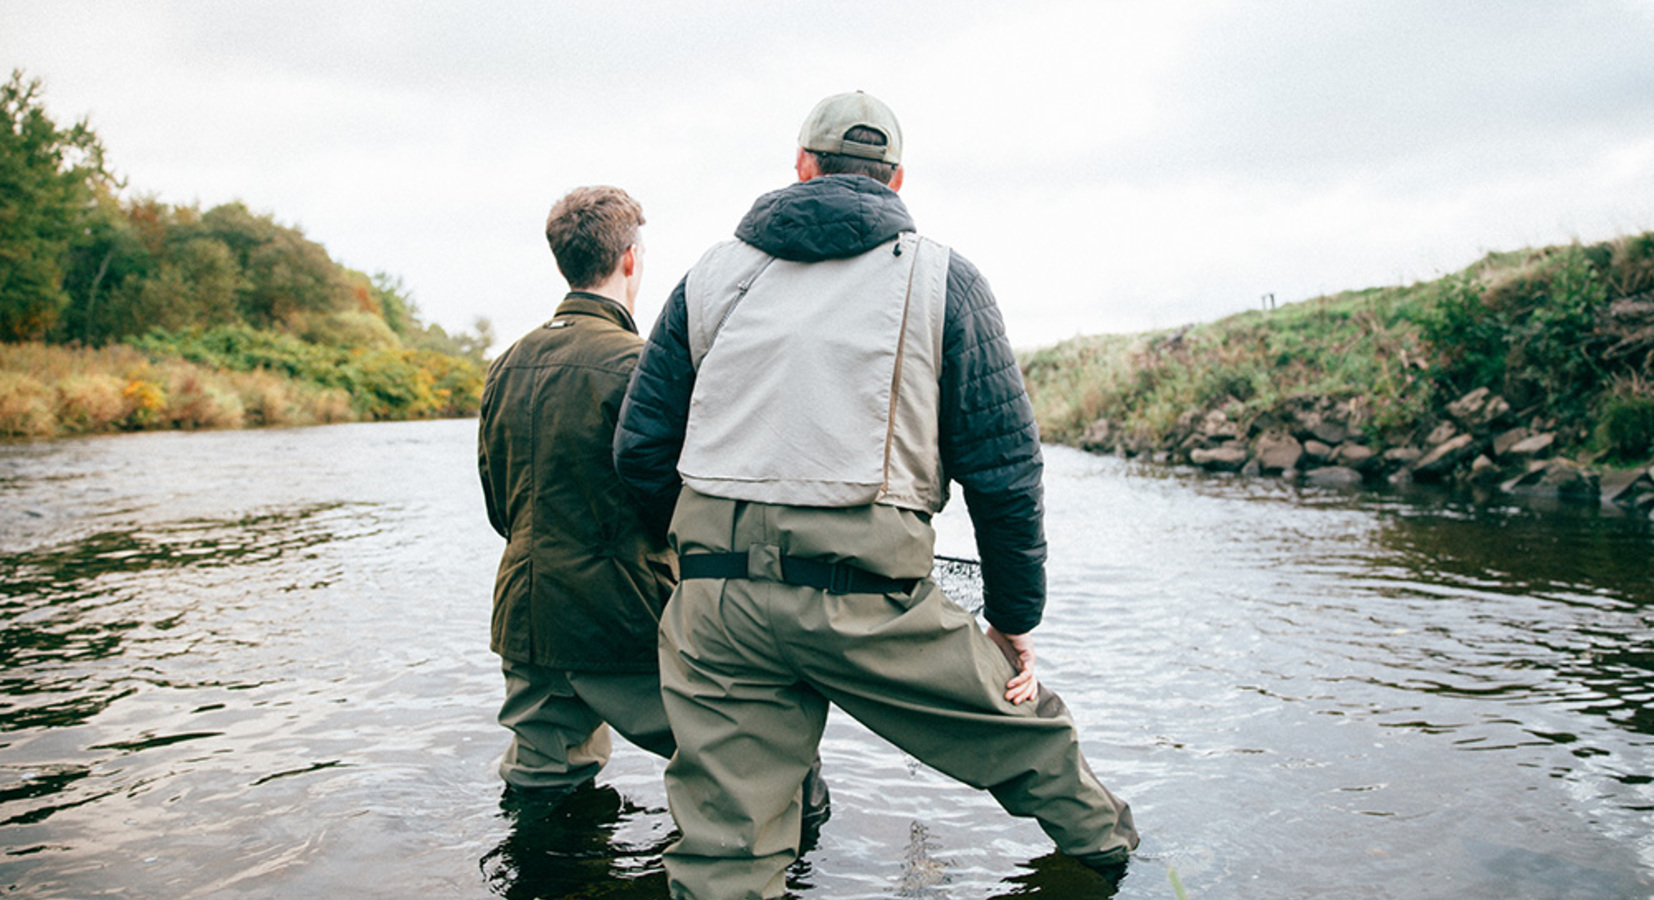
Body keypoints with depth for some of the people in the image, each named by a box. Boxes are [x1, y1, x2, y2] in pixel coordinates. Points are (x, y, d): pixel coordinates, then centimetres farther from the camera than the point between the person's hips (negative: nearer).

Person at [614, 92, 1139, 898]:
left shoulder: (712, 274, 13)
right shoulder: (942, 279, 6)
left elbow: (640, 452, 11)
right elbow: (1004, 469, 2)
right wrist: (1014, 620, 11)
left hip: (714, 599, 3)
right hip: (867, 598, -2)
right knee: (1026, 726, 23)